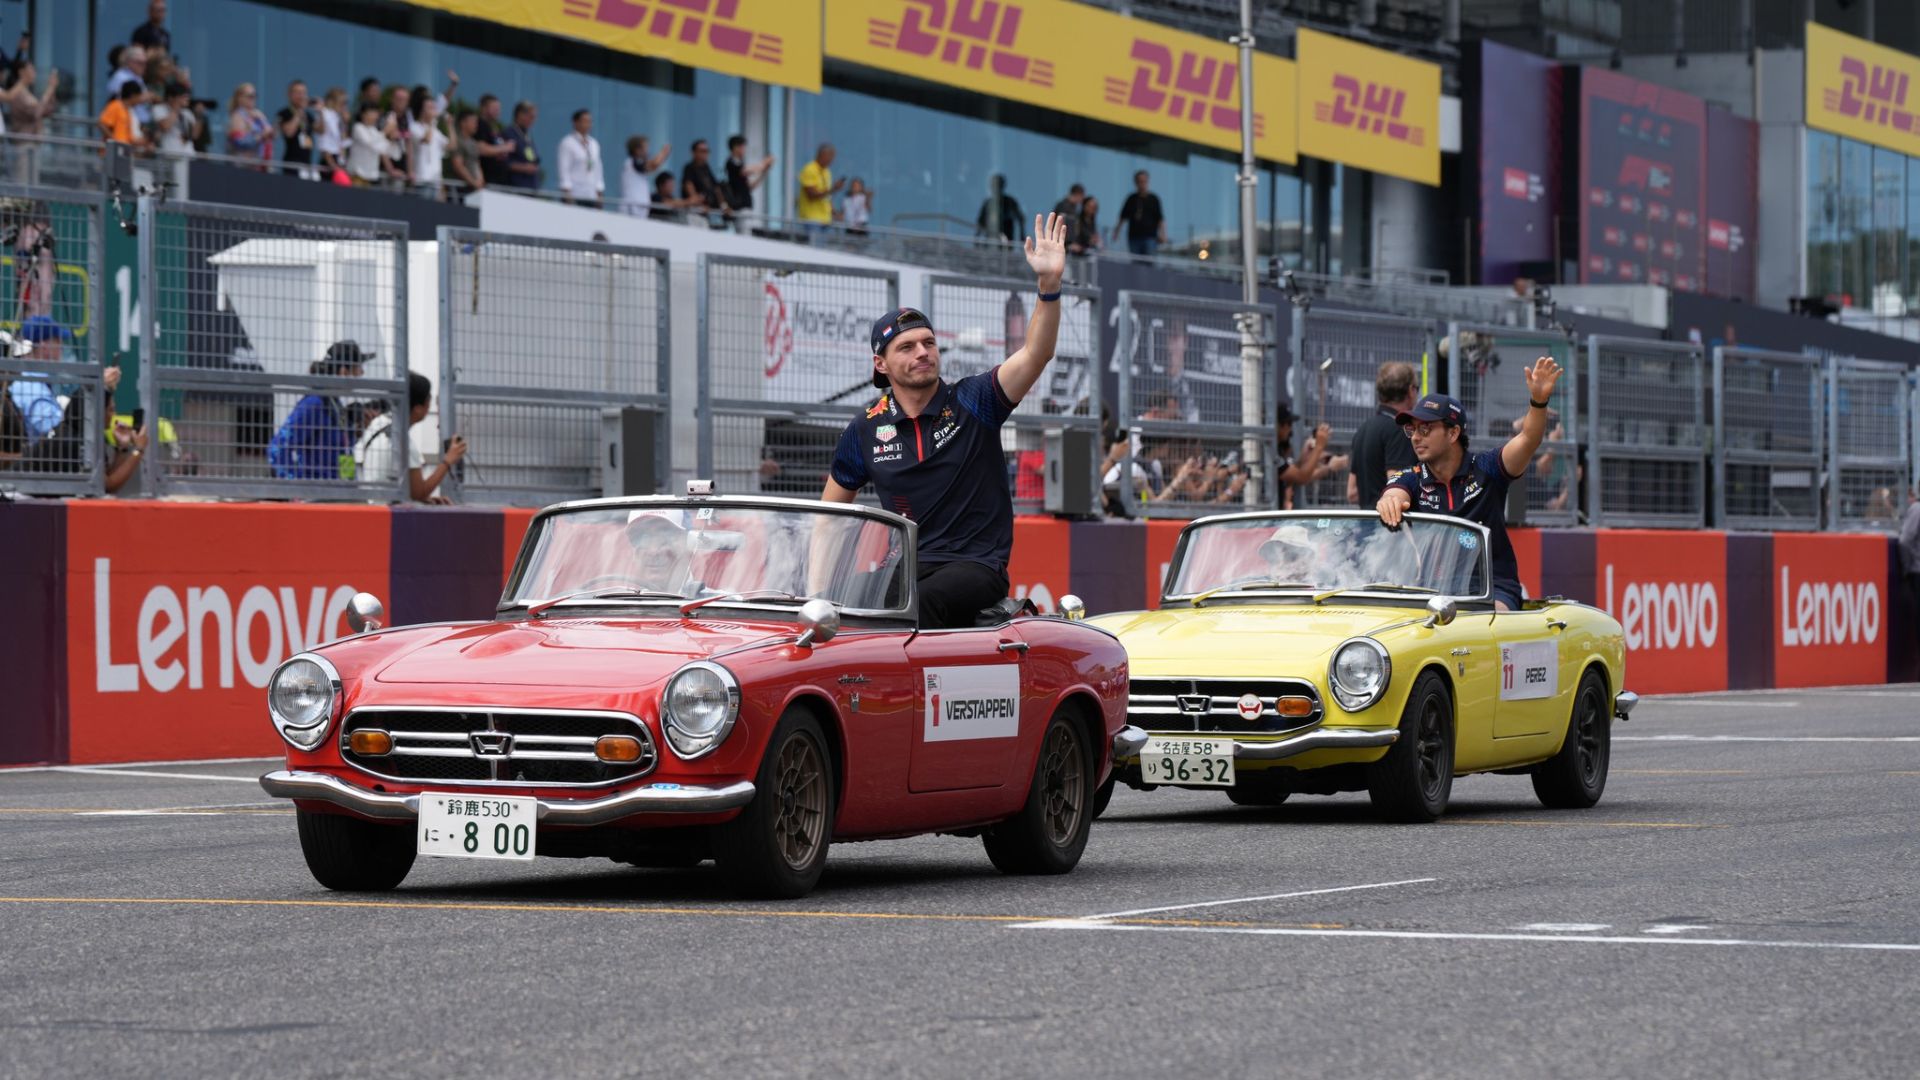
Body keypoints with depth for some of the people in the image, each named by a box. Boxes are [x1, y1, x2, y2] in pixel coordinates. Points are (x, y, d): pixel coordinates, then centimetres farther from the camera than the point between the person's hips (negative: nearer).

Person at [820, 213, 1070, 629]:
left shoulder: (972, 401, 2)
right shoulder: (865, 431, 9)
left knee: (921, 599, -37)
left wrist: (1049, 284, -27)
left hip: (976, 566, -3)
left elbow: (1036, 355, -12)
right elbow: (830, 508, 20)